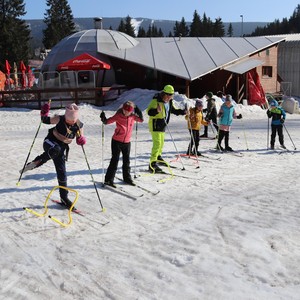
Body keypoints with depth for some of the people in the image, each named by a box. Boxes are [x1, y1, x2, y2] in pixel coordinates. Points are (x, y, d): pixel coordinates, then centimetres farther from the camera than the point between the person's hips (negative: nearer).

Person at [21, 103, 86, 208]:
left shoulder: (79, 125, -11)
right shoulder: (59, 119, -16)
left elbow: (80, 139, 1)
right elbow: (45, 120, -2)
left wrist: (82, 140, -23)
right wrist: (44, 113, -22)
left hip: (62, 148, 3)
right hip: (50, 141, -3)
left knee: (62, 173, 4)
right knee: (56, 150, -41)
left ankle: (64, 197, 18)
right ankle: (37, 161, -18)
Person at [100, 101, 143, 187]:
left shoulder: (133, 116, -3)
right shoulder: (118, 115, -11)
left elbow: (141, 120, 1)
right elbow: (108, 121, -6)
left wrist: (138, 111, -8)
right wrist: (103, 119, -25)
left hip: (127, 142, 4)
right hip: (116, 141, -4)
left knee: (127, 160, 14)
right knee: (115, 160, -4)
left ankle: (127, 178, 31)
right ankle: (108, 179, 3)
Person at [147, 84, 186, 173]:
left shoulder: (169, 102, 7)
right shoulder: (156, 100, -19)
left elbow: (173, 110, 23)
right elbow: (149, 111, -25)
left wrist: (182, 112, 9)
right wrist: (156, 111, -45)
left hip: (162, 125, 9)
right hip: (155, 124, -9)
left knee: (161, 143, 23)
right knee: (157, 143, -16)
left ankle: (158, 157, 46)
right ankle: (152, 164, -16)